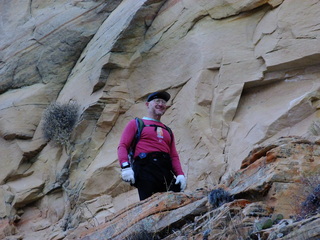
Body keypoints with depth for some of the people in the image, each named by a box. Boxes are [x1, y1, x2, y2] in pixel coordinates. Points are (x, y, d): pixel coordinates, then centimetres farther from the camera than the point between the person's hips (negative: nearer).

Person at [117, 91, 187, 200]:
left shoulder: (167, 131, 30)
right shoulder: (136, 124, 17)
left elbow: (174, 156, 21)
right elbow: (122, 146, 5)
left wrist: (180, 174, 1)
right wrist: (125, 166, -14)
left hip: (166, 171, 5)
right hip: (145, 168, -5)